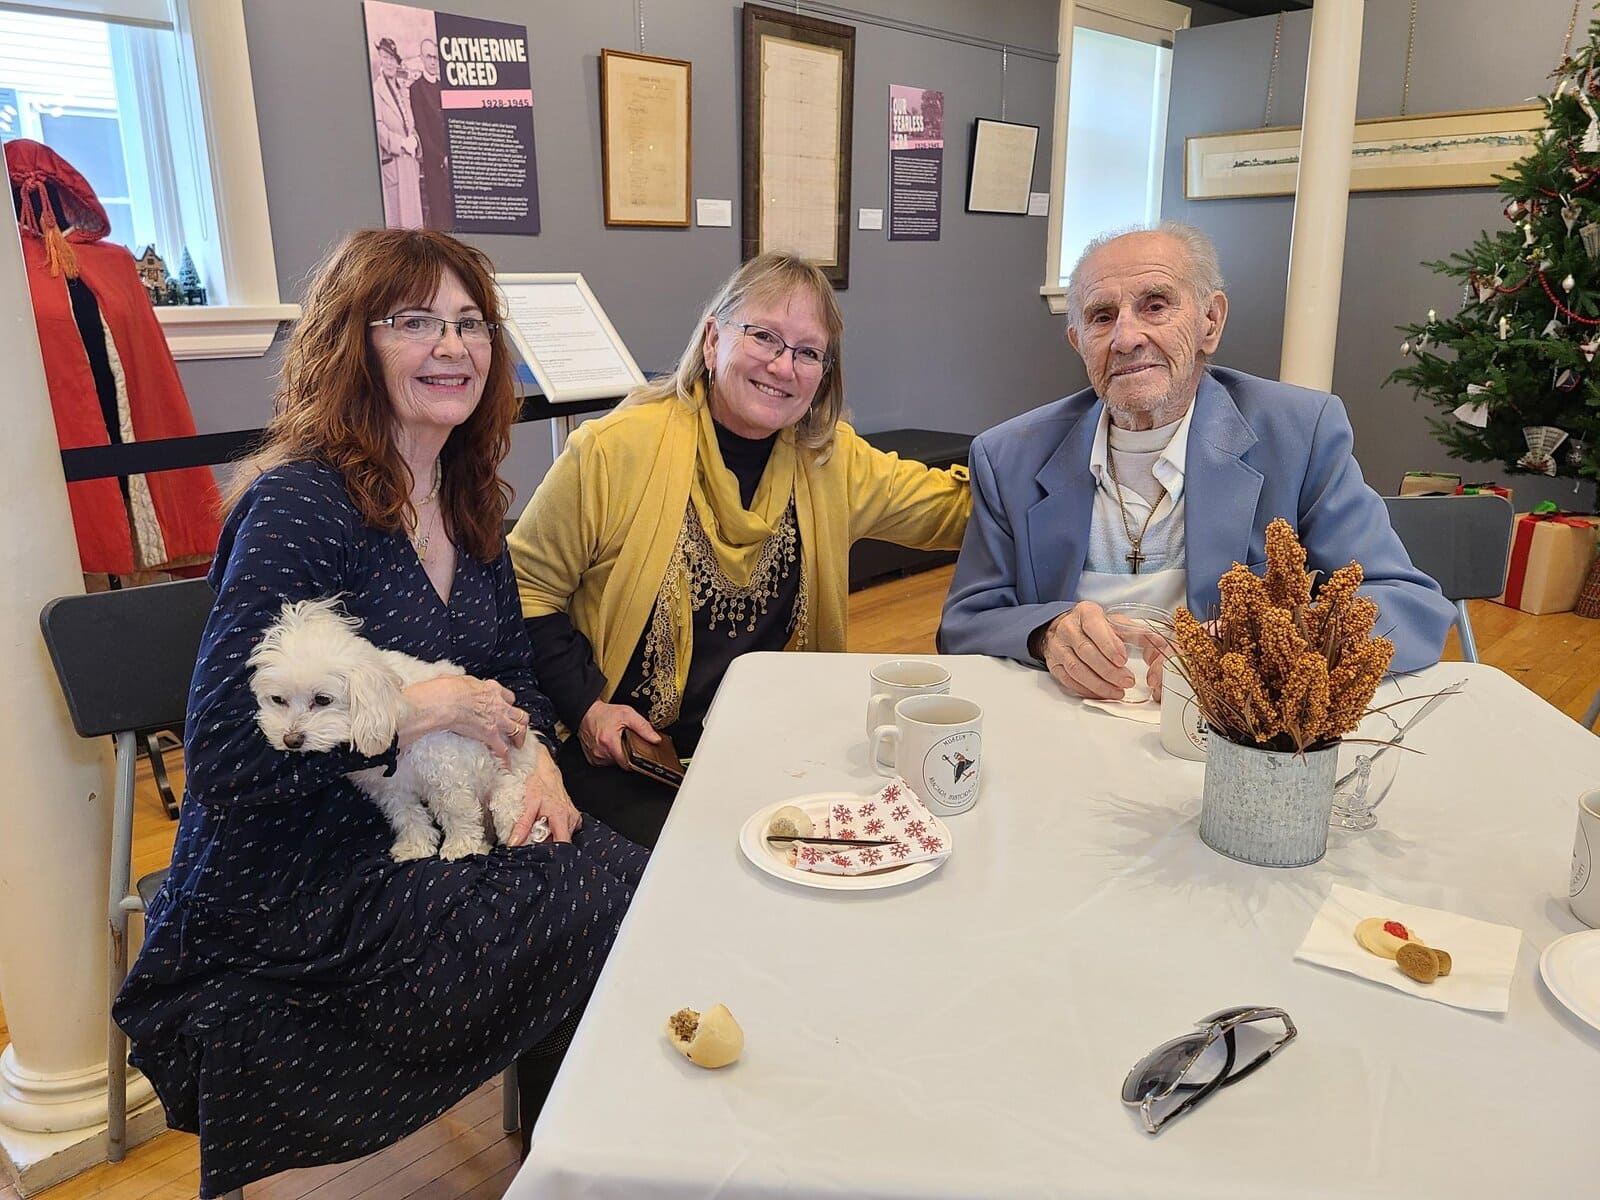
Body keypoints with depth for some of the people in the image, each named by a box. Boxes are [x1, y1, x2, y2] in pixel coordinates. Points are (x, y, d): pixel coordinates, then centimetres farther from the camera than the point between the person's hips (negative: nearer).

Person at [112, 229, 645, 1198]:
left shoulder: (467, 498, 6)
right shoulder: (297, 504, -17)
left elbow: (512, 671, 13)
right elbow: (220, 762, -18)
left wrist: (534, 754, -7)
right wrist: (410, 712, -21)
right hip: (293, 890, -6)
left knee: (641, 885, -15)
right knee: (614, 918, -18)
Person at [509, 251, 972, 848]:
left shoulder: (832, 458, 3)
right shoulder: (616, 449, -11)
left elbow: (955, 506, 11)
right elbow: (528, 588, -3)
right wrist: (585, 707, -13)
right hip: (628, 755, -4)